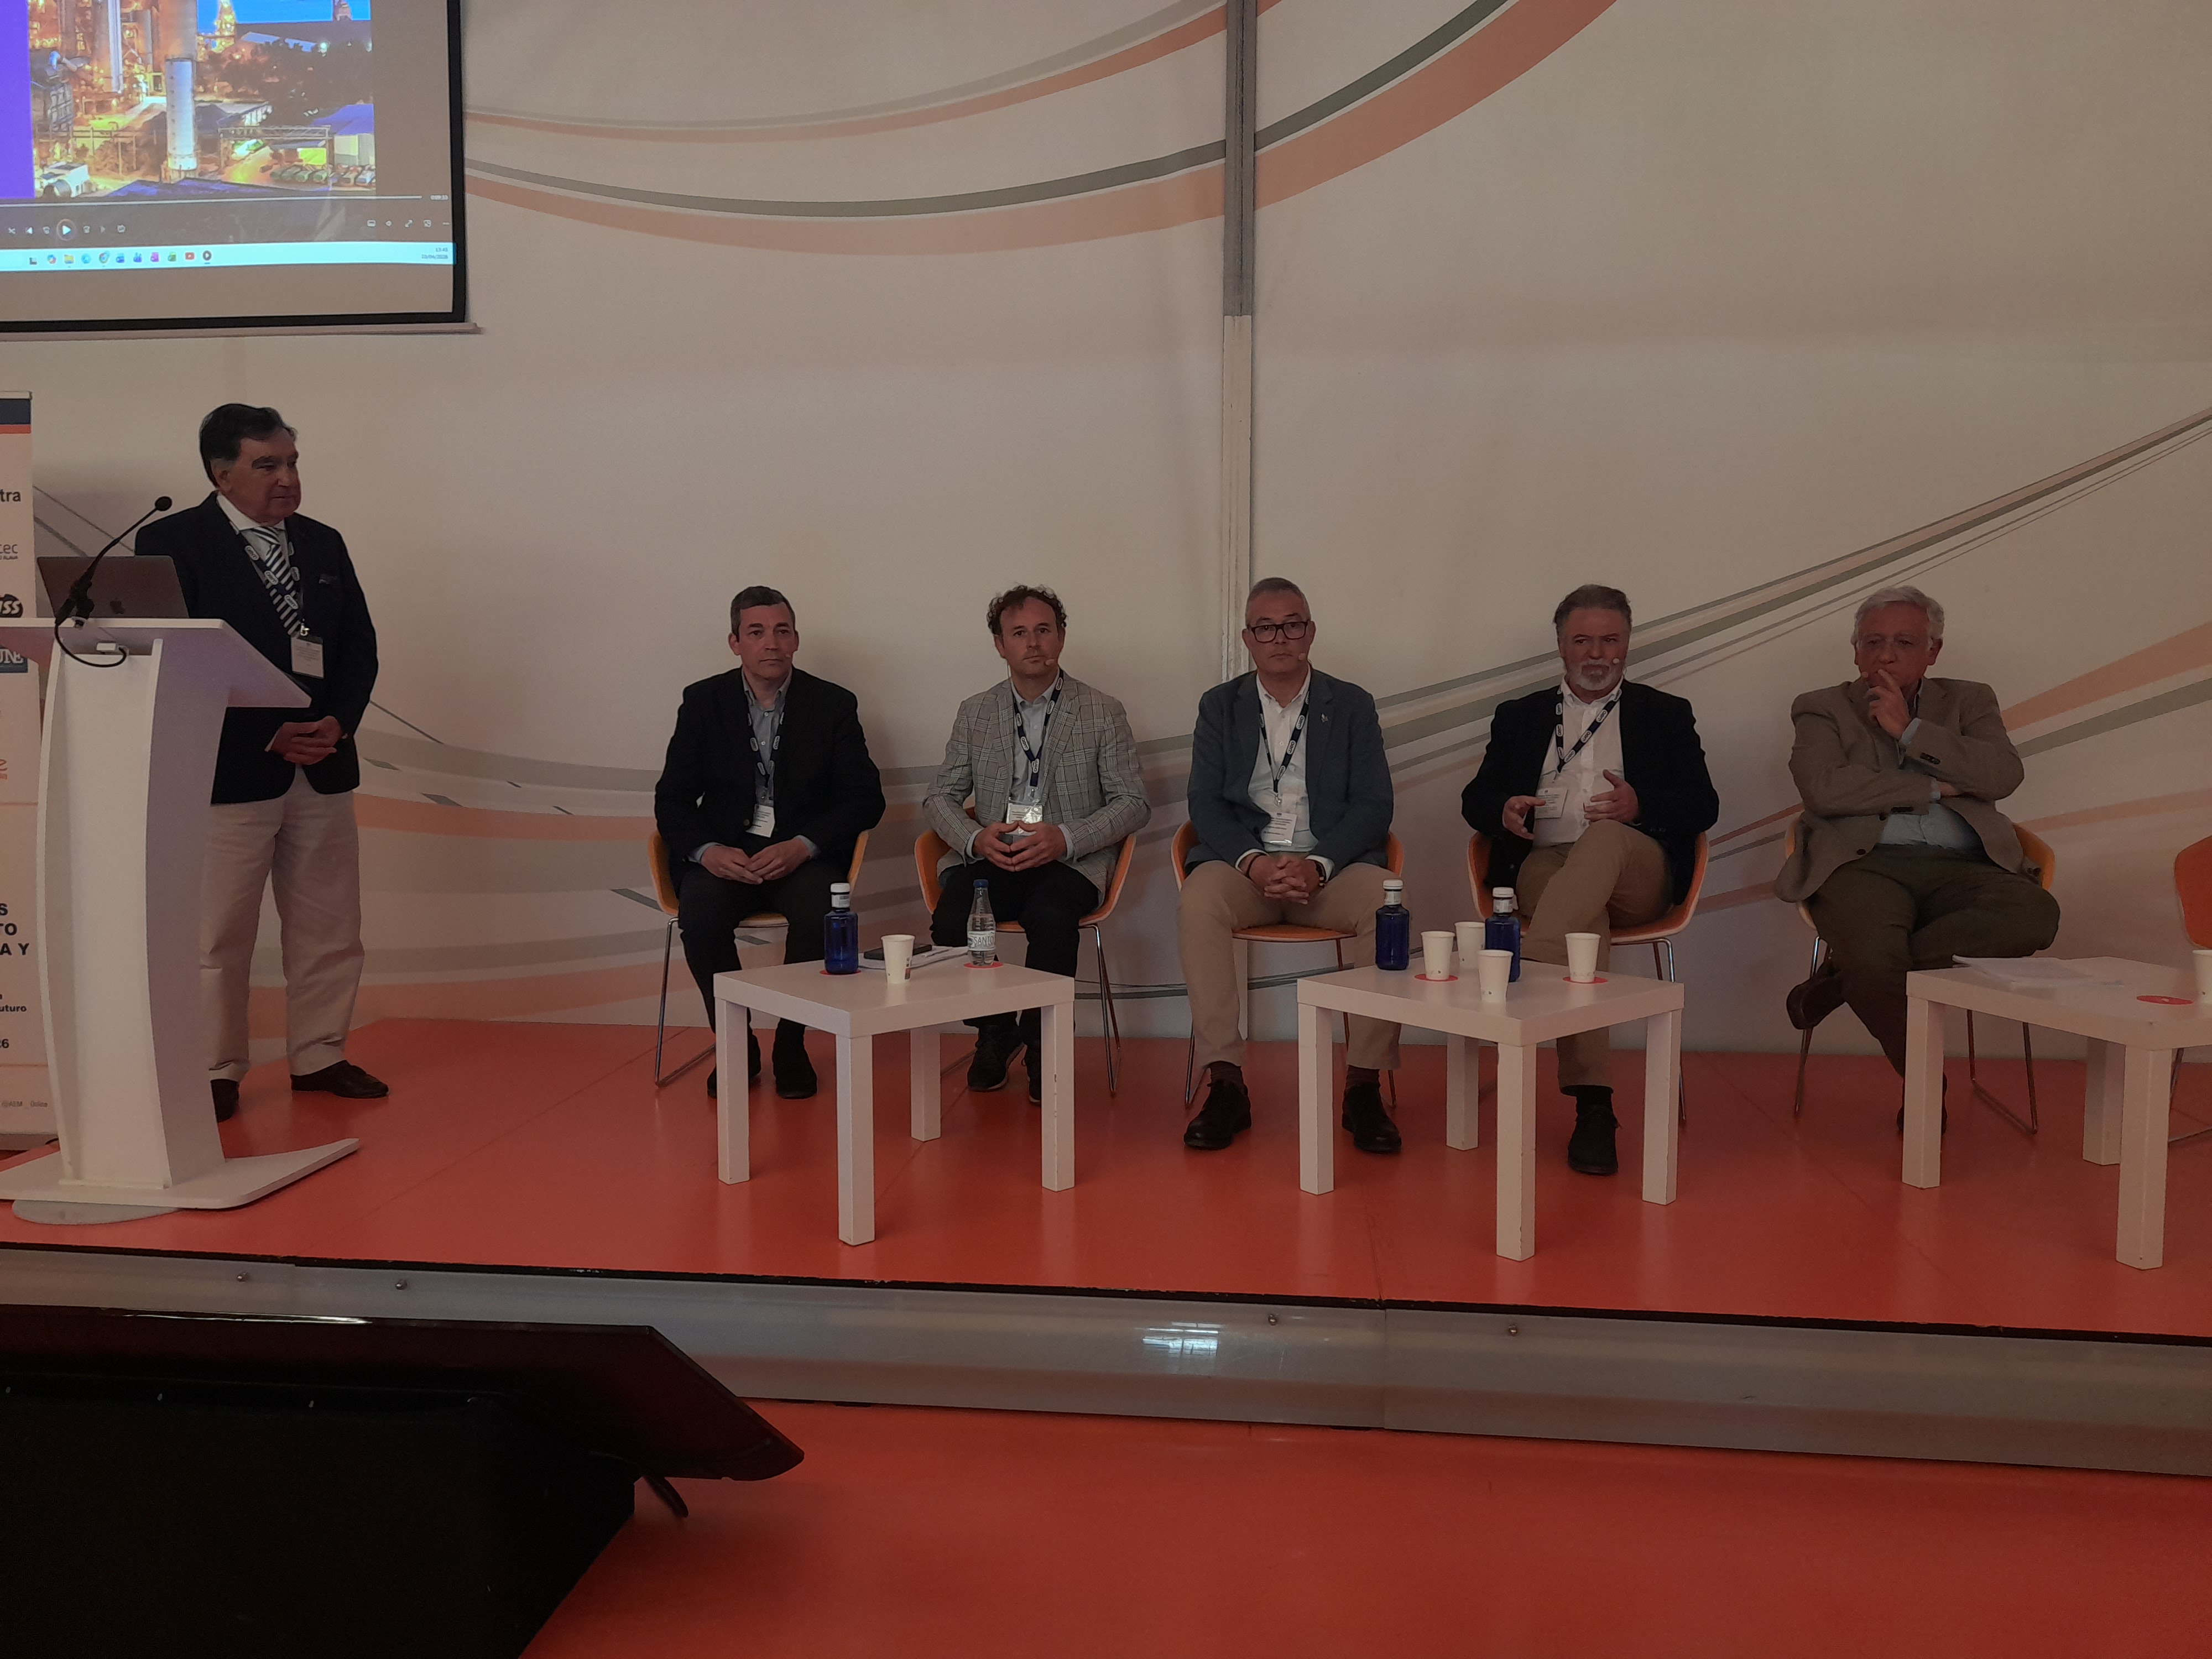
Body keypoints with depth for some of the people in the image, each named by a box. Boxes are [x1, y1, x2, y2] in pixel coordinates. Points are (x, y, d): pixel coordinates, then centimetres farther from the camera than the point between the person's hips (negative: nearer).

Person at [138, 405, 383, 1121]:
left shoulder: (323, 544, 12)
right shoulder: (172, 542, -4)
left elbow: (359, 646, 11)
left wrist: (337, 722, -7)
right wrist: (271, 735, -16)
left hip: (323, 766, 5)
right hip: (229, 768, -5)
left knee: (329, 926, 10)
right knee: (218, 934, 2)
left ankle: (319, 1056, 23)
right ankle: (216, 1073, 13)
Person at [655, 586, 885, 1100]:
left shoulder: (834, 705, 4)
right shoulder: (703, 702, 7)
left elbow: (865, 799, 0)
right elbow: (672, 798, 4)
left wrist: (803, 846, -17)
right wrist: (706, 850, -17)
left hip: (803, 854, -1)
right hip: (724, 852, 1)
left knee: (819, 909, -33)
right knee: (699, 911, -31)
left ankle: (791, 1044, -9)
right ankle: (736, 1044, -8)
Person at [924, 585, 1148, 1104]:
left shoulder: (1103, 712, 5)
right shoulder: (975, 713, 13)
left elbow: (1133, 802, 1)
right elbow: (940, 797, 12)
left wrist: (1065, 838, -16)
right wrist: (975, 838, -12)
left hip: (1070, 861, -2)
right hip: (991, 857, 2)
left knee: (1052, 917, -36)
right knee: (950, 921, -29)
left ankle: (1042, 1045, -11)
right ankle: (995, 1032, 0)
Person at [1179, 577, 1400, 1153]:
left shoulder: (1352, 705, 11)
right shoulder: (1220, 706, 13)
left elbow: (1373, 806, 2)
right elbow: (1206, 804, 4)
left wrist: (1317, 865, -16)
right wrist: (1253, 862, -16)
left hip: (1331, 864, 0)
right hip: (1243, 860, 0)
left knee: (1388, 906, -31)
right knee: (1198, 902, -33)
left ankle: (1364, 1085, -24)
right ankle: (1226, 1083, -29)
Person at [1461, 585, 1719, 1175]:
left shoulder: (1665, 715, 22)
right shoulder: (1520, 717, 26)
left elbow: (1703, 804, 10)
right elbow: (1474, 797, 17)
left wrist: (1640, 804, -13)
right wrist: (1503, 809, -9)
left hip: (1637, 873, 0)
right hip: (1544, 865, 0)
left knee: (1603, 838, -38)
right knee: (1586, 918, -36)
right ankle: (1593, 1103, -44)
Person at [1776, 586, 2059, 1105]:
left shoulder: (1969, 701, 23)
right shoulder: (1822, 709, 16)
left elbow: (2005, 775, 2)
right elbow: (1825, 789, -5)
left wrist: (1910, 729, -1)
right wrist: (1936, 789, -1)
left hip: (1959, 868, 3)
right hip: (1866, 866, -3)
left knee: (2036, 913, -29)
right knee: (1871, 952, -35)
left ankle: (1845, 978, -18)